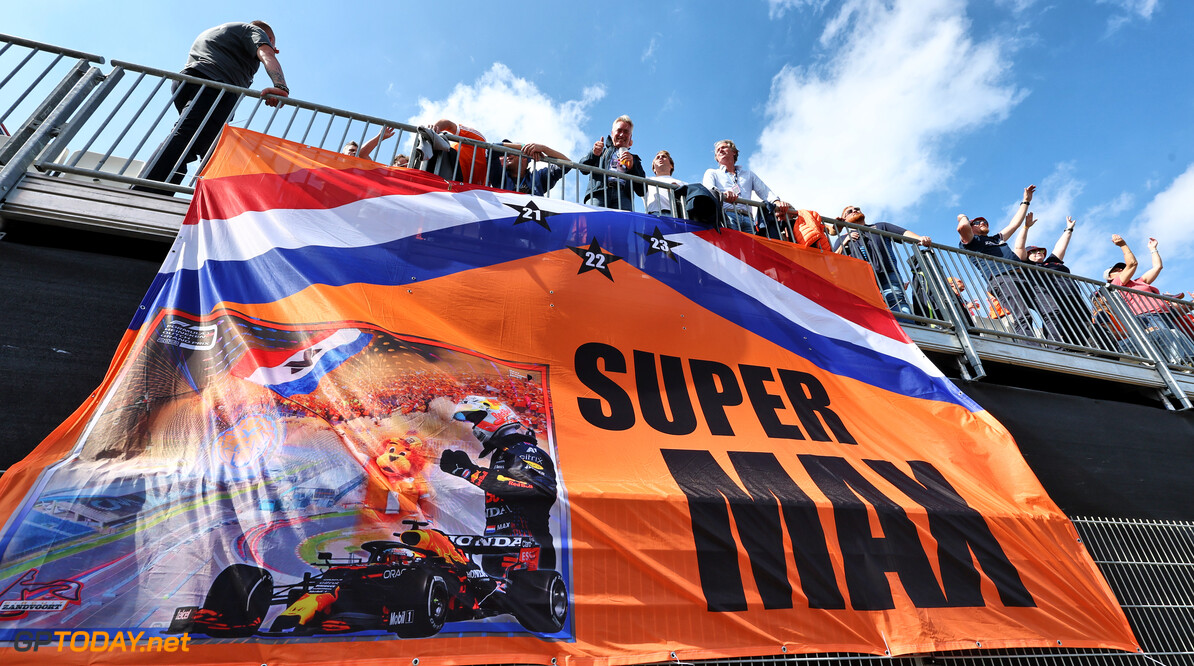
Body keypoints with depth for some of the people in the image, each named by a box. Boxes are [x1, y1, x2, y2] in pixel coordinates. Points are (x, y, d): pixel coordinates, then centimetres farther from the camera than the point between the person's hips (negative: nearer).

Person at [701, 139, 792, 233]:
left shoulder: (748, 174, 35)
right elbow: (708, 189, 3)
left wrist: (777, 202, -1)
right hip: (726, 214, -2)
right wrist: (721, 194, -22)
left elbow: (764, 191, 23)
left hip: (747, 218, 3)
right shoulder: (711, 173, 26)